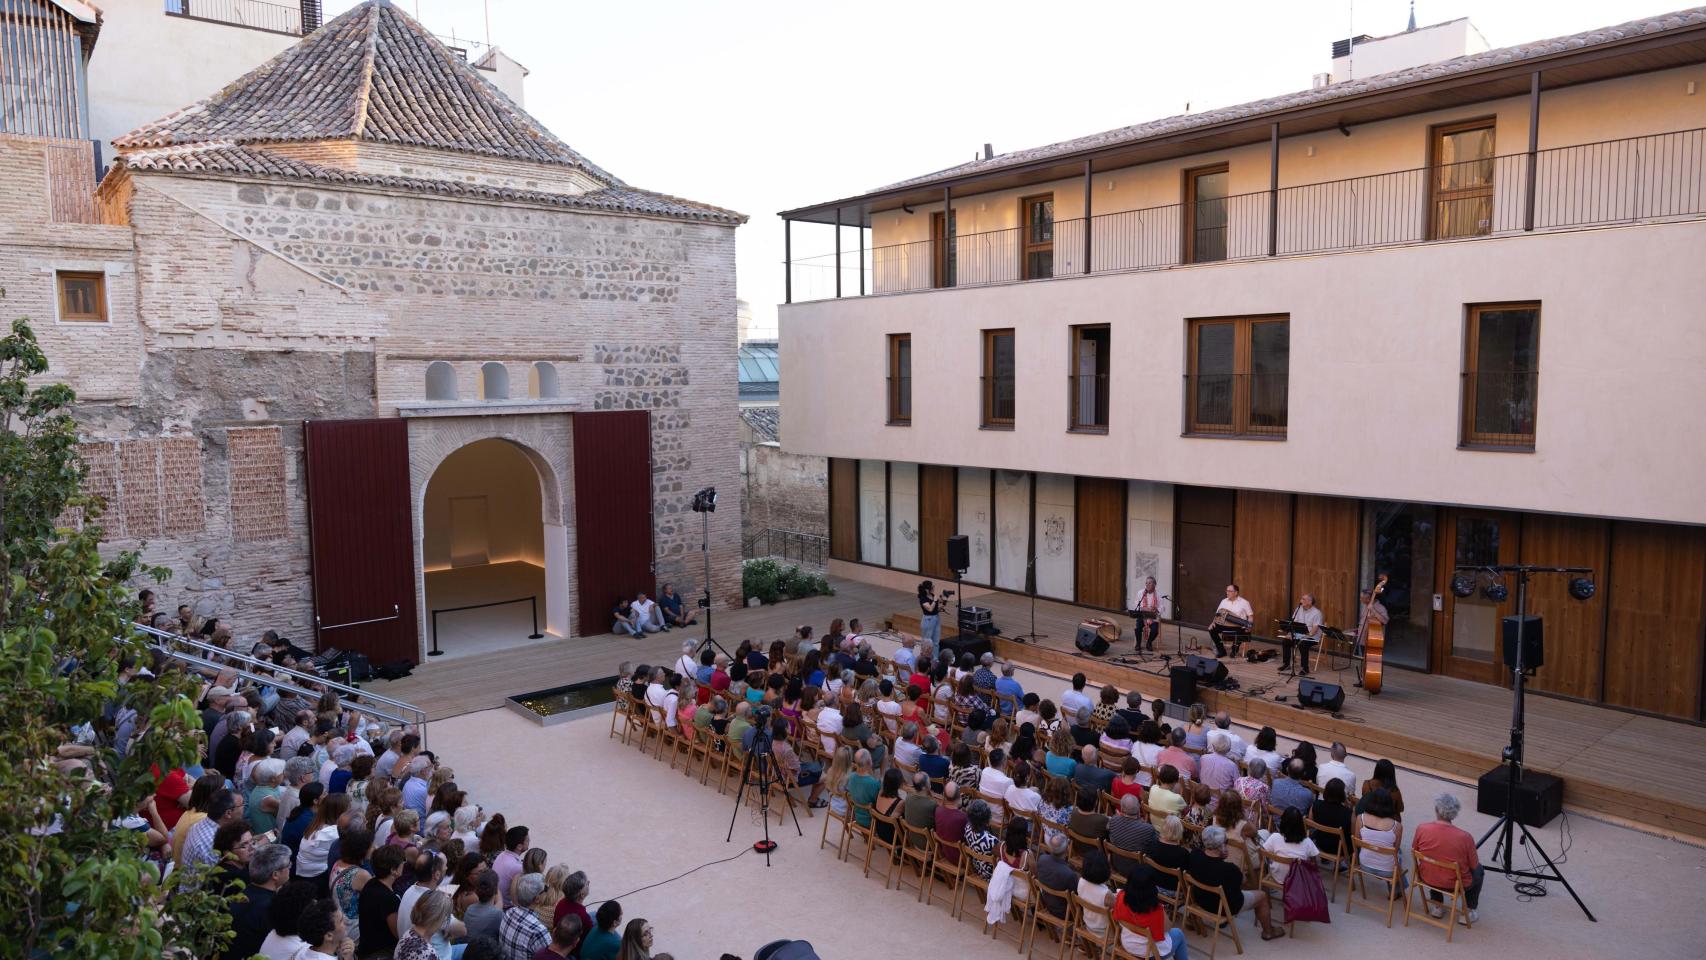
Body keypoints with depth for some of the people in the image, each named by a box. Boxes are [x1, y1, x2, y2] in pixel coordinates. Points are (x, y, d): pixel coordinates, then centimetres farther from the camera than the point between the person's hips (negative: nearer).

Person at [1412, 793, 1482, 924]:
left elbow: (1413, 853, -2)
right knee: (1479, 871, 27)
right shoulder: (1465, 837, -25)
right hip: (1455, 885, -2)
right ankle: (1469, 911, 25)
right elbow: (1474, 865, -9)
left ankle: (1436, 906, 34)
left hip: (1427, 880, 2)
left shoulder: (1421, 829, -19)